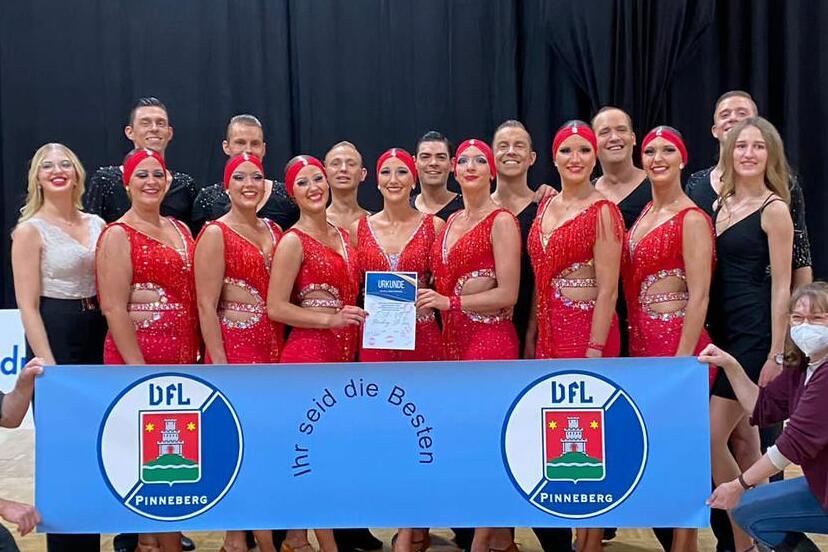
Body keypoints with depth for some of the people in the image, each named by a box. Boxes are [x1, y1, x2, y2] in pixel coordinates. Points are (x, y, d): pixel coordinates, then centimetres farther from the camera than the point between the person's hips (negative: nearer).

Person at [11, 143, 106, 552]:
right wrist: (48, 365, -17)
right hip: (54, 338, -5)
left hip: (98, 338, 6)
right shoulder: (30, 231, -7)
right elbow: (28, 306, -11)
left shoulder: (97, 224, 8)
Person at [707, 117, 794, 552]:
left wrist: (775, 354, -14)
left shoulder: (773, 210, -8)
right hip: (721, 328, 7)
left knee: (712, 438, -9)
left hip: (753, 332, -7)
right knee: (743, 440, 12)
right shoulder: (723, 204, 11)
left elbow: (780, 286, -11)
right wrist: (709, 335, 9)